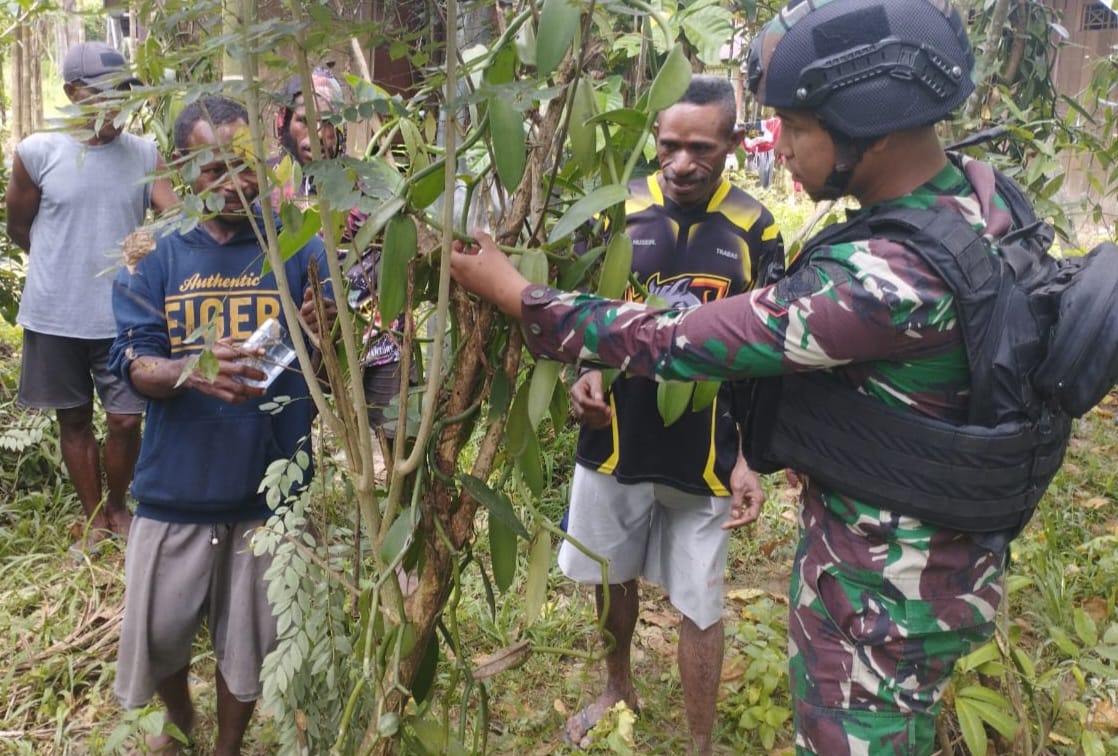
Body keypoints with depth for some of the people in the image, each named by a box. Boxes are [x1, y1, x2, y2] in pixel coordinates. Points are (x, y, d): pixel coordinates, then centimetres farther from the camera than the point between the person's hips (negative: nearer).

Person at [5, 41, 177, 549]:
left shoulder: (145, 155, 0)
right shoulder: (37, 152, -4)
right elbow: (19, 228, 6)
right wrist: (66, 267, 9)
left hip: (123, 317, 1)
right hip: (55, 317, 0)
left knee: (125, 420, 3)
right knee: (74, 419, 12)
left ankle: (117, 507, 29)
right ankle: (94, 518, 29)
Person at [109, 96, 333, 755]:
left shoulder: (300, 248, -4)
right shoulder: (156, 254, -1)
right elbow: (133, 363, -7)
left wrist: (326, 339, -28)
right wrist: (190, 370, -29)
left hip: (270, 487, -1)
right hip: (175, 484, 1)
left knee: (248, 643, 14)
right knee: (155, 634, 13)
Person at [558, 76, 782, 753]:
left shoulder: (756, 232, -6)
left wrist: (749, 457, -8)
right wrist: (584, 373, -18)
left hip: (704, 456, -2)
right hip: (615, 440, 2)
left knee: (700, 604, 9)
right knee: (615, 576, 21)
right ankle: (618, 686, 47)